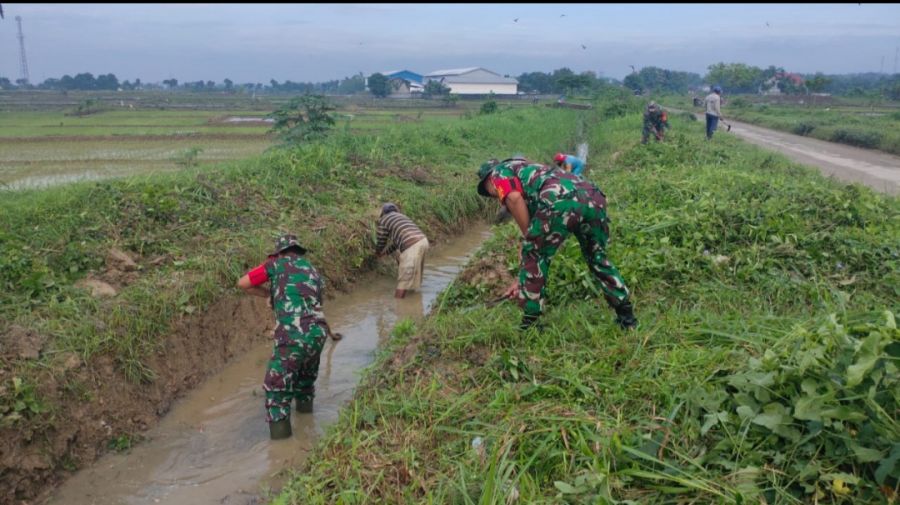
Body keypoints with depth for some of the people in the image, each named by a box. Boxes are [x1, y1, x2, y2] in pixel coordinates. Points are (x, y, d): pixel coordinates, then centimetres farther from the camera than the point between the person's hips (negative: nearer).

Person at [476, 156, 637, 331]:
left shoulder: (500, 172, 24)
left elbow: (514, 199, -2)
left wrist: (528, 238, 8)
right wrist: (523, 279, 47)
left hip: (560, 201, -8)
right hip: (593, 198, 8)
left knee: (533, 256, 13)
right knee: (598, 258, 27)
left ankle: (530, 323, 19)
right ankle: (627, 317, 33)